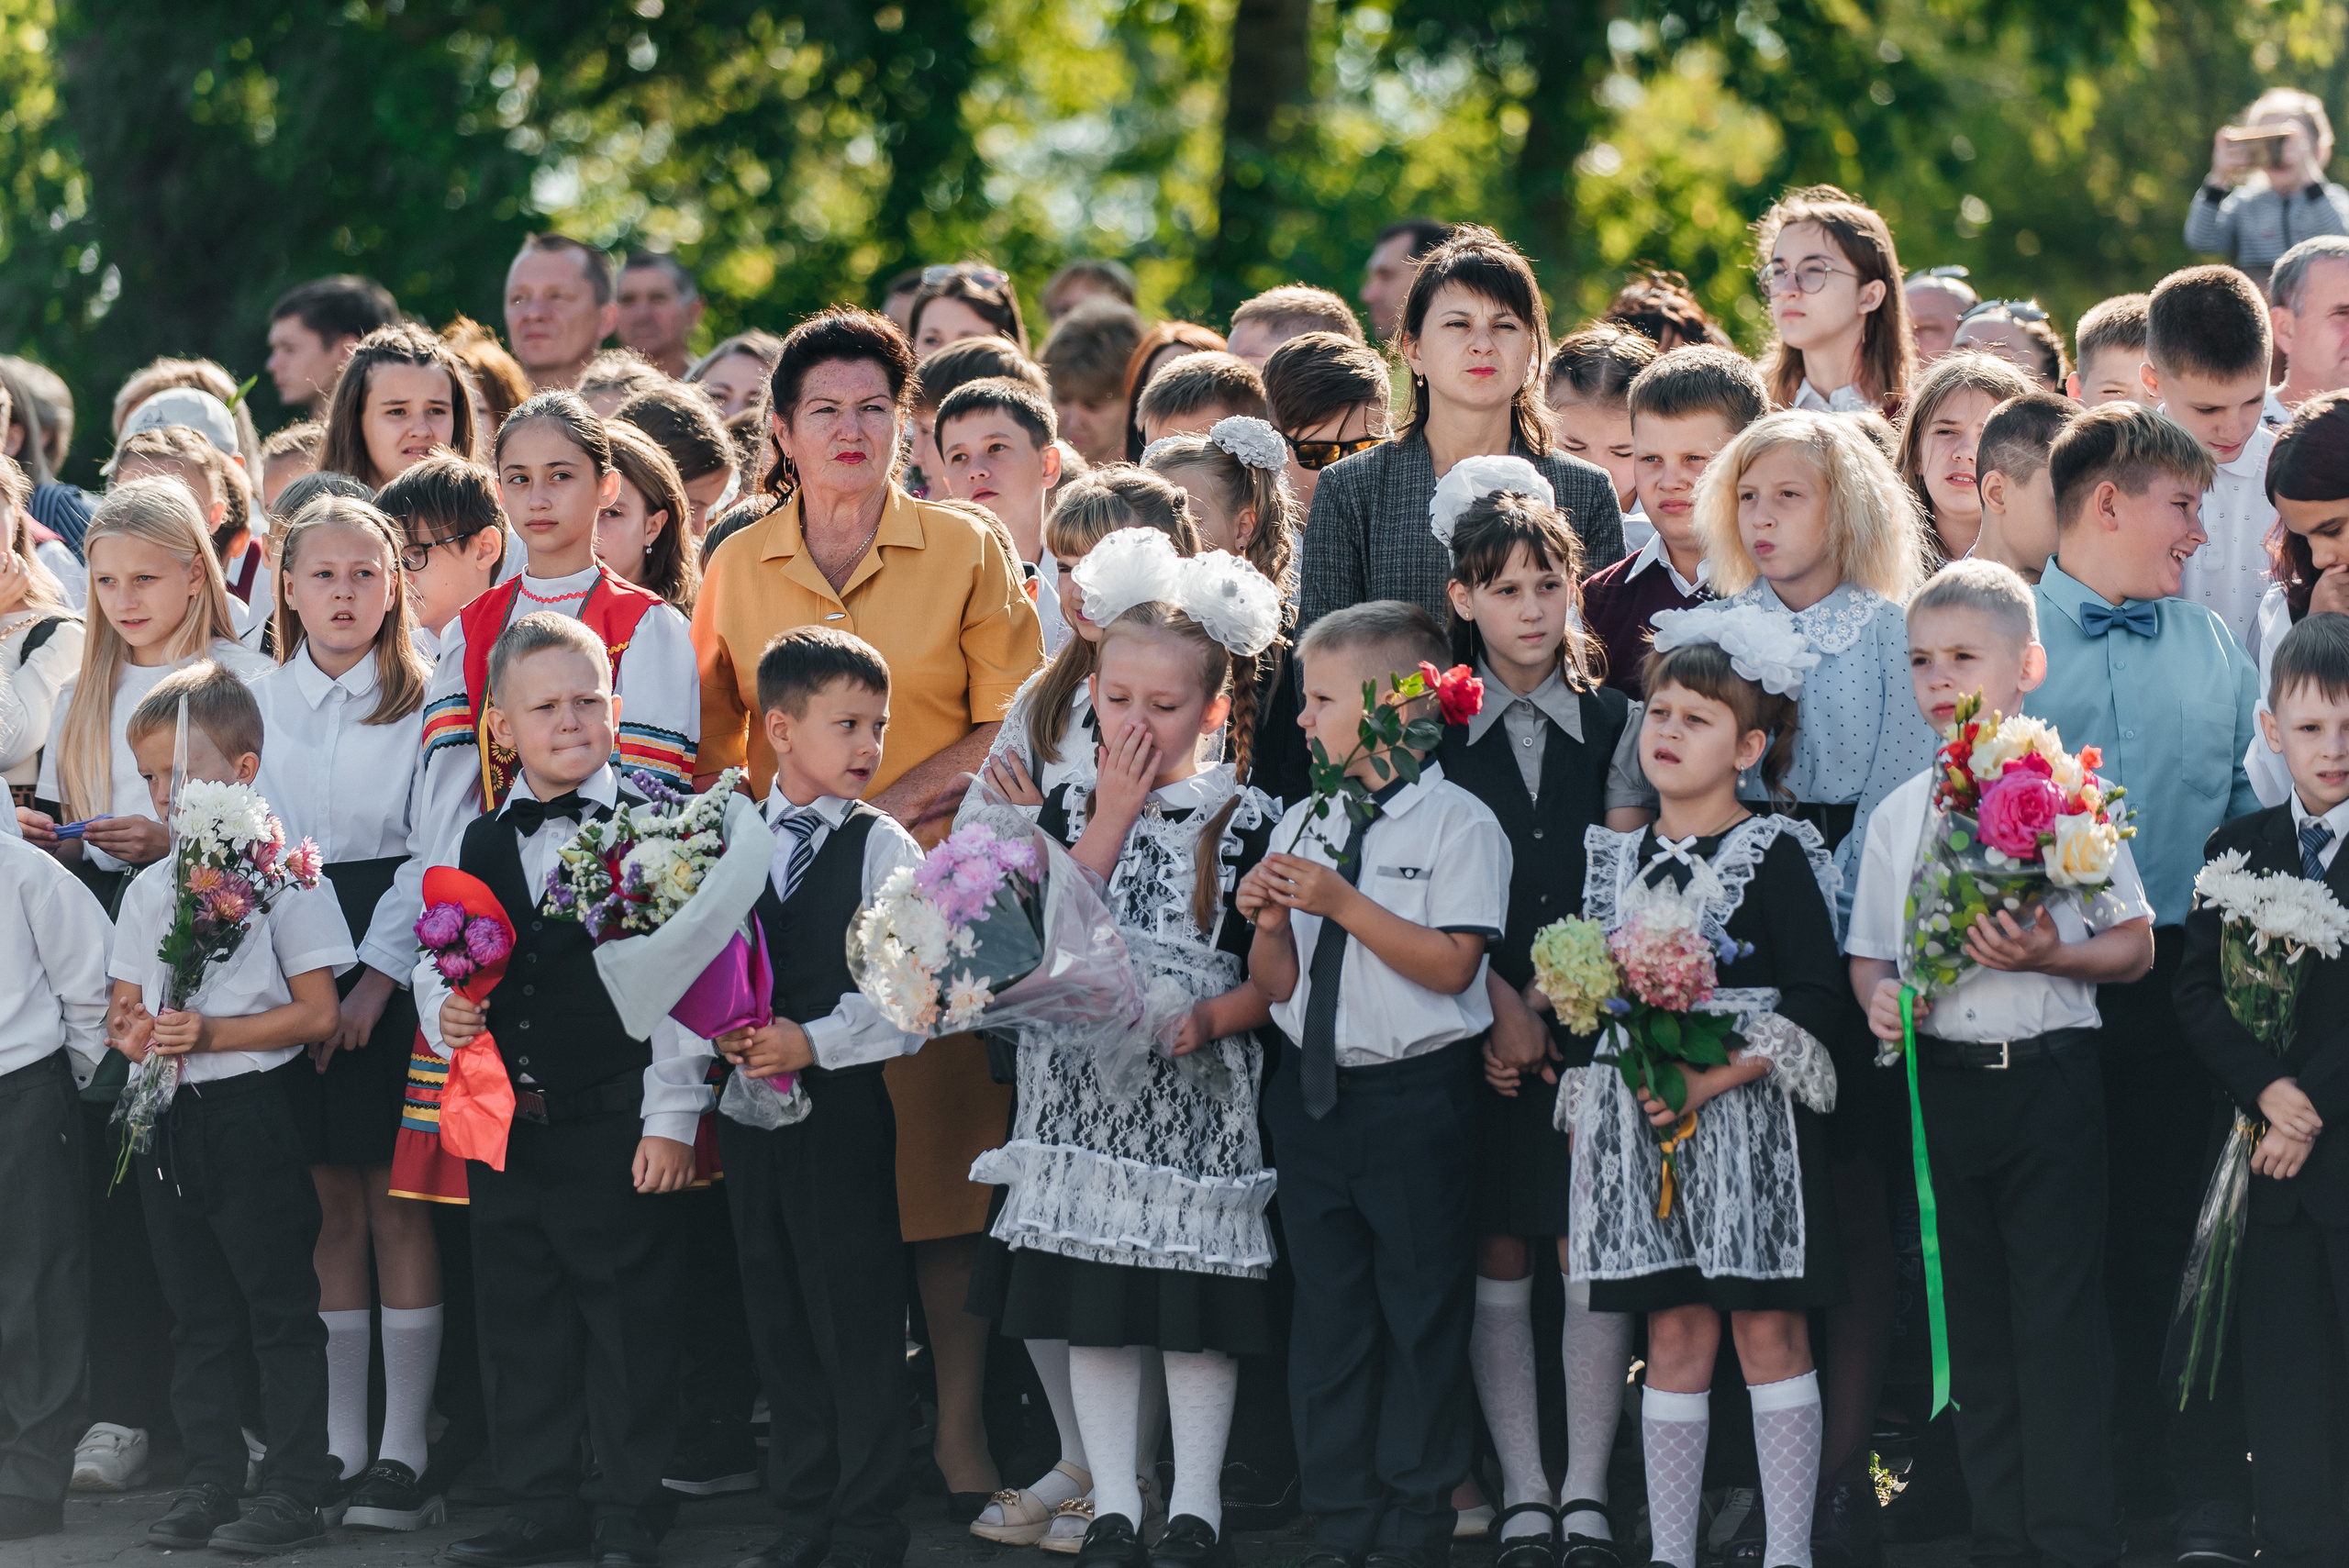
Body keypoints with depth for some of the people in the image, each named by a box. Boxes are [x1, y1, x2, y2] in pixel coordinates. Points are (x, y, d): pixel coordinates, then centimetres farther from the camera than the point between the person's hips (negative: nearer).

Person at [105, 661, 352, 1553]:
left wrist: (212, 1034, -17)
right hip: (169, 1120, 6)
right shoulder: (148, 890, 12)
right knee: (197, 1314, 11)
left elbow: (317, 1013, -9)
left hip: (253, 1114, -6)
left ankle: (295, 1488, 2)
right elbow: (124, 1004, 18)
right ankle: (209, 1482, 17)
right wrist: (133, 1031, -6)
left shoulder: (284, 876, -7)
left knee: (280, 1308, -2)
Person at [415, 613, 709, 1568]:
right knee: (519, 1315, 12)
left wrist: (672, 1118, -12)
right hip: (504, 1122, 5)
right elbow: (435, 962, 18)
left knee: (628, 1318, 0)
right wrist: (443, 1014, -5)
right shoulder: (471, 846, 9)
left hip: (616, 1121, -5)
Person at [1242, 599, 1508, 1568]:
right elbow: (1276, 985, 11)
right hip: (1314, 1091, 6)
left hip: (1415, 1098, -6)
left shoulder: (1458, 824, -7)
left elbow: (1450, 966, -17)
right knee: (1327, 1311, 9)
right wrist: (1269, 925, -9)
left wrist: (1343, 904, -20)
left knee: (1421, 1313, 1)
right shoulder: (1302, 825, 11)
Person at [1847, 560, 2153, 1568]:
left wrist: (2049, 955, -17)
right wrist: (1879, 995, -5)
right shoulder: (1900, 813, 10)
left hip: (2050, 1077, -4)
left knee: (2059, 1319, -5)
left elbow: (2135, 947, 1)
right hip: (1940, 1079, 4)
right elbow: (1868, 952, 17)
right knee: (1973, 1324, 8)